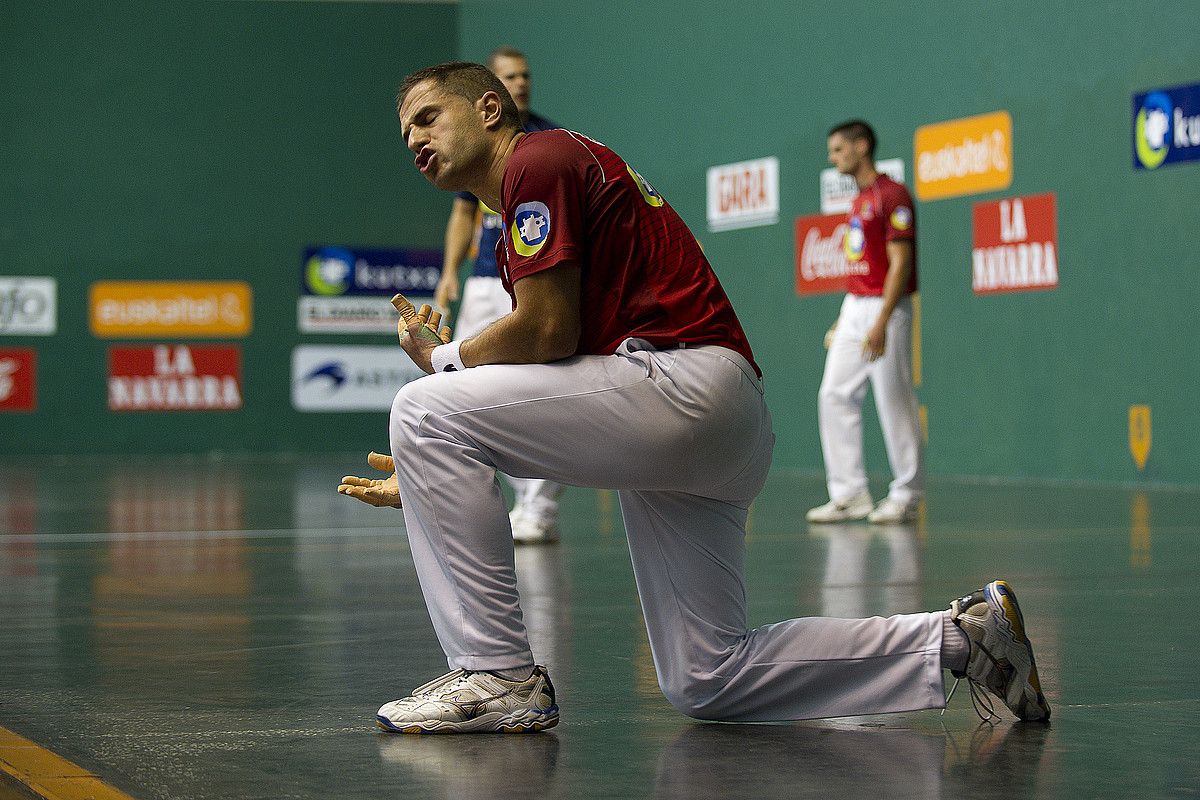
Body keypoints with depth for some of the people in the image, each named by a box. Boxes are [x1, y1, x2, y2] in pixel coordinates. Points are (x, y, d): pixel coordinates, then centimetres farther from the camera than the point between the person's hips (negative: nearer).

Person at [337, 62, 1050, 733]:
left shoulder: (539, 157, -3)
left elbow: (548, 332, -13)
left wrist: (442, 358, 4)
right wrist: (438, 482, 20)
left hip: (683, 383, -10)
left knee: (422, 409, -10)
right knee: (705, 682, 12)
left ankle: (500, 677, -10)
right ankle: (960, 637, 15)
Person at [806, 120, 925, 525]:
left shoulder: (892, 196, -11)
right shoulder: (858, 201, 17)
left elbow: (900, 263, -17)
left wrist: (880, 323, -24)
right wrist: (841, 322, 19)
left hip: (884, 309, -9)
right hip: (853, 308, 9)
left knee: (894, 404, -3)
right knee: (834, 396, 3)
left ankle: (906, 495, 6)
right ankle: (849, 494, 6)